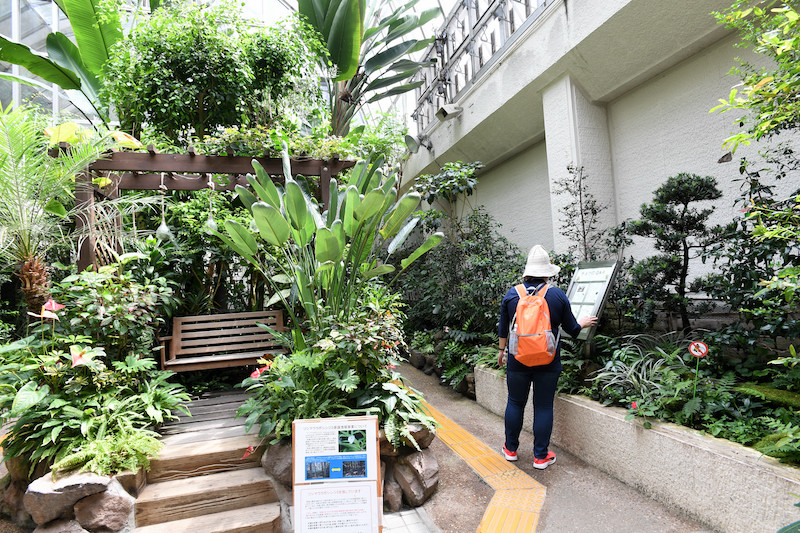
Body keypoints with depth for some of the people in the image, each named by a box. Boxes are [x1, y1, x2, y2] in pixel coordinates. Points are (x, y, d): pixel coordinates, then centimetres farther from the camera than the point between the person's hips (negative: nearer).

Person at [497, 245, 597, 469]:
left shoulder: (512, 294, -3)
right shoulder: (558, 295, -6)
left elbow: (503, 329, 6)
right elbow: (571, 328, 4)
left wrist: (502, 351, 19)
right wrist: (582, 323, 26)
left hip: (518, 360, 1)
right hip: (548, 362, -1)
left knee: (515, 403, 14)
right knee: (544, 407, 9)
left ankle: (511, 449, 28)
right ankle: (541, 456, 20)